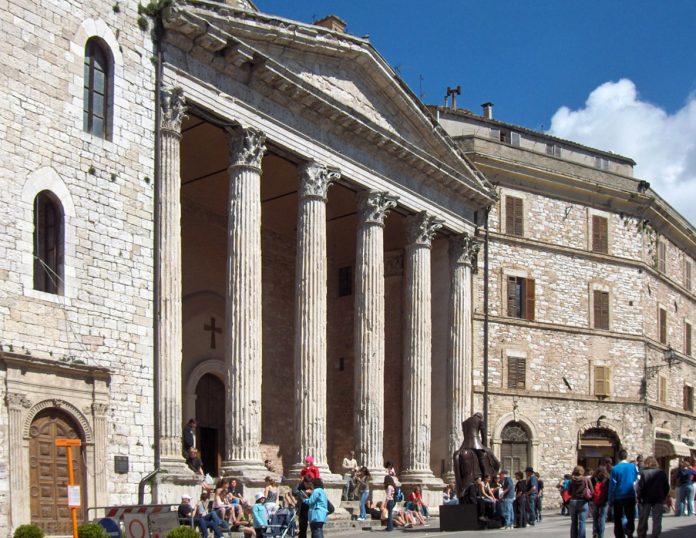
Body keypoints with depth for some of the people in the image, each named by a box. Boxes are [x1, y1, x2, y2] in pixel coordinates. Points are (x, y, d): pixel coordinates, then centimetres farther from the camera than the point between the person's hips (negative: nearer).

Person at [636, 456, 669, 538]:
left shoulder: (642, 472, -7)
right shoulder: (662, 473, 4)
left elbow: (639, 486, -13)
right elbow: (667, 487, 7)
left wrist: (639, 497, -5)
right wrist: (664, 497, 14)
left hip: (646, 499, -2)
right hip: (659, 499, 2)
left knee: (643, 519, 9)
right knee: (657, 519, 4)